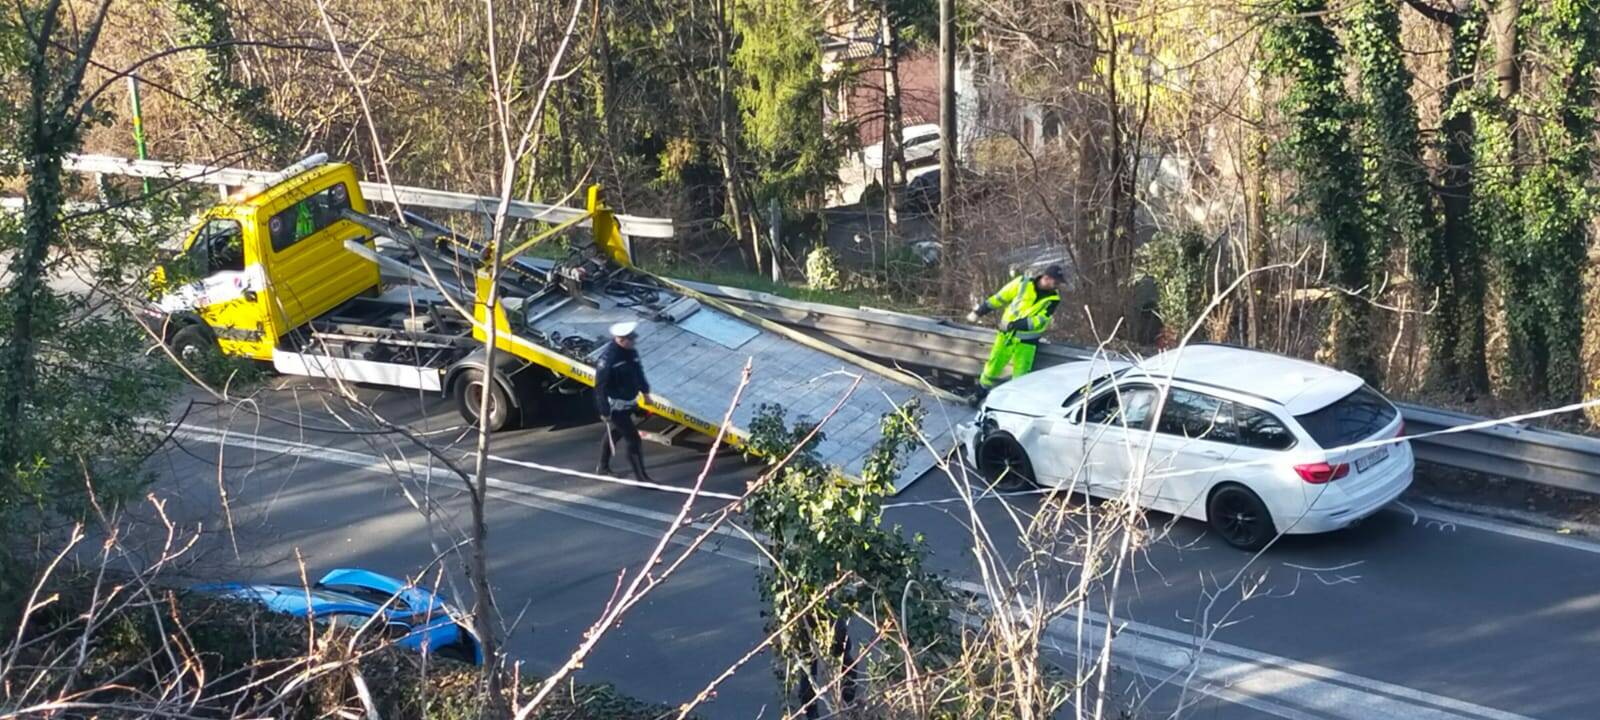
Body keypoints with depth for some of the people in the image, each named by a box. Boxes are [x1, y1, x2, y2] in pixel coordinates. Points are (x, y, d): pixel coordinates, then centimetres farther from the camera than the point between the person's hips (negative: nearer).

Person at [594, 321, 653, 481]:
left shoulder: (630, 351, -3)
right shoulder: (608, 358, -29)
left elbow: (638, 371, 16)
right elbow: (600, 387, -25)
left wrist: (645, 390, 23)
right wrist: (604, 411, -22)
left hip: (628, 403, 9)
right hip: (615, 406, -9)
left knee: (614, 433, 24)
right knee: (633, 439, -6)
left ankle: (603, 468, 43)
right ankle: (641, 477, 4)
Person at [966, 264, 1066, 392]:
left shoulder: (1053, 299, -12)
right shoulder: (1023, 284, -12)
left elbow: (1040, 322, -19)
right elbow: (1000, 298, -2)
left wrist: (1019, 324, -31)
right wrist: (979, 311, 2)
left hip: (1026, 341, -1)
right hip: (1006, 334, 1)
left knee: (1020, 376, -1)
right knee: (993, 367, 10)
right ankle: (981, 392, 30)